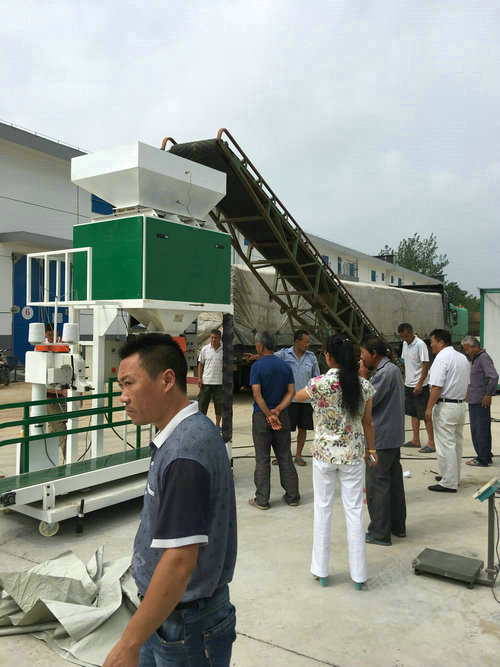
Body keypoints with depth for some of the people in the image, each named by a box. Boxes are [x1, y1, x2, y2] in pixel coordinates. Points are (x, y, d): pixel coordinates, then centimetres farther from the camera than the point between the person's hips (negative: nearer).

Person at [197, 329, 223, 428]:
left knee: (220, 403, 6)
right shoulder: (205, 349, 2)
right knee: (203, 402, 2)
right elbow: (201, 364, 8)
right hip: (206, 381, 0)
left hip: (219, 382, 1)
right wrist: (199, 378, 0)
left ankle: (217, 425, 18)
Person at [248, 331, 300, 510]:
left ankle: (262, 500, 11)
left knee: (262, 460, 4)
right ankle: (292, 496, 19)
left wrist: (269, 415, -15)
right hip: (282, 417, 4)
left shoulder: (257, 366, -12)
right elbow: (291, 392, -1)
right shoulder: (285, 366, 4)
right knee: (285, 457, 12)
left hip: (261, 417, -4)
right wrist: (277, 411, -9)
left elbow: (257, 394, -18)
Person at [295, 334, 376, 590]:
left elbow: (296, 397, 6)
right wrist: (371, 448, 16)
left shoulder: (319, 384, -14)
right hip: (353, 454, 2)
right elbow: (367, 422, 3)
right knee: (354, 510, 11)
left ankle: (321, 570, 23)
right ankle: (358, 573, 19)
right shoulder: (364, 385, -6)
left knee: (323, 508, 12)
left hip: (324, 453, -2)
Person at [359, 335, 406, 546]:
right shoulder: (394, 369, 12)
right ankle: (398, 525, 27)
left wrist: (363, 378, -11)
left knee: (377, 484, -1)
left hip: (381, 438, -10)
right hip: (394, 435, 10)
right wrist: (365, 379, 5)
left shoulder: (384, 373, -20)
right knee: (394, 480, 17)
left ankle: (379, 533, 6)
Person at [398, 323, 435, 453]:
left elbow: (426, 365, -17)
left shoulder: (420, 345, -15)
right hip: (409, 385, 8)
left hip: (420, 386, -8)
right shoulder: (405, 344, 10)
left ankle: (431, 443, 1)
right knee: (413, 413, 14)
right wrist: (405, 380, 17)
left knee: (425, 414, -4)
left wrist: (419, 384, -21)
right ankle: (416, 440, 23)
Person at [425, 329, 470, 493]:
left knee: (446, 445, -4)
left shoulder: (441, 358, -16)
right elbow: (466, 384, 18)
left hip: (445, 407, -9)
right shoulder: (462, 358, 12)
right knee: (457, 443, 17)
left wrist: (429, 408, -17)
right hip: (460, 404, 9)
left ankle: (448, 483, 0)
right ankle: (454, 476, 29)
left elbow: (437, 387, -21)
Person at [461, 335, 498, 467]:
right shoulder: (476, 358, 17)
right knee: (476, 429, 16)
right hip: (474, 401, 10)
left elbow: (494, 377, -25)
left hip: (481, 401, -10)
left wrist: (488, 394, -19)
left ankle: (483, 459, 3)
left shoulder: (483, 357, -14)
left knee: (481, 430, -4)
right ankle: (486, 456, 25)